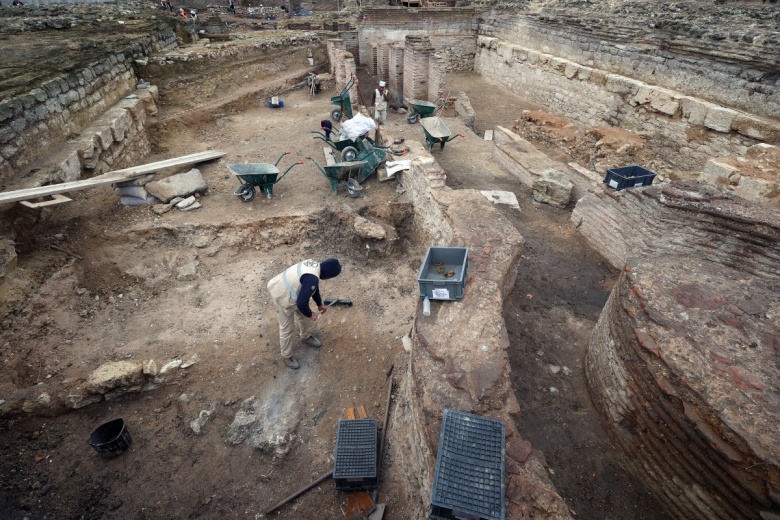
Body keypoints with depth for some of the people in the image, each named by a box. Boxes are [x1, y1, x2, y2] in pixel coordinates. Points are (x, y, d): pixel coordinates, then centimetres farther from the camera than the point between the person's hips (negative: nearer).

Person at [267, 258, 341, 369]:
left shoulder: (315, 265, -4)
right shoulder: (312, 278, -34)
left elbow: (315, 287, 14)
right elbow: (301, 303, -31)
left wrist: (319, 304, 25)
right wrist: (310, 315, -12)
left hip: (283, 287, 9)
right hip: (282, 298, -9)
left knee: (302, 315, 26)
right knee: (286, 329, 9)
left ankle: (306, 337, 53)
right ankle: (286, 356, 31)